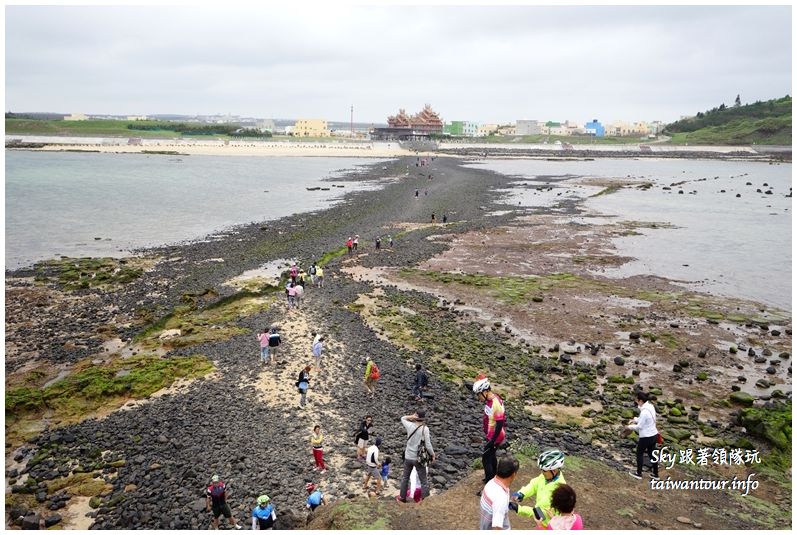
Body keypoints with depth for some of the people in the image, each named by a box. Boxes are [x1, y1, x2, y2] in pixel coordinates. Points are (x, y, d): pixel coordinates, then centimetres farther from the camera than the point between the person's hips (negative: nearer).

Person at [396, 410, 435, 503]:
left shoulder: (410, 426, -8)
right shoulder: (425, 429, -19)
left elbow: (403, 418, 14)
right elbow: (428, 445, -18)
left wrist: (412, 416, -6)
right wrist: (433, 455, 0)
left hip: (408, 457, 4)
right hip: (418, 459, -4)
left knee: (405, 477, 23)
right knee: (424, 481, 8)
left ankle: (402, 497, 35)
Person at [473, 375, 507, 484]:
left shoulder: (496, 403, -31)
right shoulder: (490, 398, -3)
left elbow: (500, 424, -27)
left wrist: (492, 441, -22)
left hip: (495, 437, -9)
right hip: (490, 435, 9)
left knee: (486, 459, -2)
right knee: (491, 456, 24)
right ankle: (493, 478, 42)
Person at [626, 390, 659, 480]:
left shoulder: (644, 411, -28)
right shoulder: (650, 406, -1)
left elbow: (639, 426, -20)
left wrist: (629, 427, -5)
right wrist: (635, 420, 6)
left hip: (646, 437, -8)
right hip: (653, 435, 8)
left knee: (639, 454, 13)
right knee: (652, 454, 20)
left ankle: (638, 473, 26)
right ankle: (655, 474, 30)